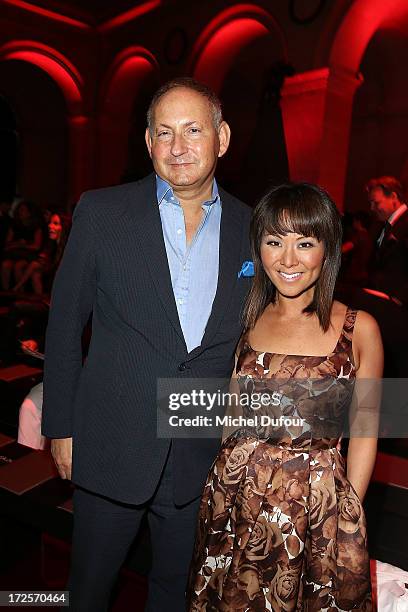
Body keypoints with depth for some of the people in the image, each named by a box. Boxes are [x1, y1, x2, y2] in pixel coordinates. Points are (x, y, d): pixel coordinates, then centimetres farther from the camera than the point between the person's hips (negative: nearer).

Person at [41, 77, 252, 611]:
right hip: (112, 445, -1)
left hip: (203, 454, 2)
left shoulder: (250, 228, -1)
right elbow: (64, 325, -3)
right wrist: (60, 426, -2)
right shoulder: (102, 212, -7)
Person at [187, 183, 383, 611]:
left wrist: (348, 511, -3)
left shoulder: (358, 329, -7)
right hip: (237, 497, 3)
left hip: (321, 500, -2)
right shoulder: (244, 320, 0)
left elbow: (363, 428, -1)